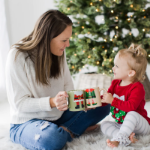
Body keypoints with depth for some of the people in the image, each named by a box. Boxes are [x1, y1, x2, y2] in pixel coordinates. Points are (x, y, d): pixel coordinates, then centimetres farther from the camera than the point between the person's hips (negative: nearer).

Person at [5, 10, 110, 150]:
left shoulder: (59, 52, 0)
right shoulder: (17, 56, -20)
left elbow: (68, 86, 7)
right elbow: (19, 103, -20)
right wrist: (51, 102, -35)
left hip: (58, 116, 7)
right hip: (27, 121, -7)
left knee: (103, 105, -3)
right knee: (52, 138, -40)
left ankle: (65, 130, -14)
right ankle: (76, 127, -10)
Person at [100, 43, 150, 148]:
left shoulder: (137, 88, -21)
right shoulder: (115, 83, 3)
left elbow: (130, 106, -35)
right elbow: (106, 99, 11)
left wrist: (112, 100, -33)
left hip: (141, 125, -8)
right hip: (120, 124, 8)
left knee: (132, 114, -37)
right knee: (104, 125, -12)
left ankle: (118, 139, -46)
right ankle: (126, 138, -34)